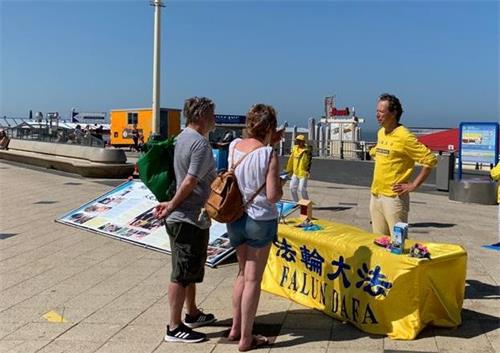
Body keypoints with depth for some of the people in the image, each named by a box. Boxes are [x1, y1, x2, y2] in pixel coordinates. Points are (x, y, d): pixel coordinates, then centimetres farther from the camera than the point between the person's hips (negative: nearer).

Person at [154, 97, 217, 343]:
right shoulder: (200, 142, -19)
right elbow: (190, 182, -22)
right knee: (182, 274, -1)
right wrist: (172, 206, -13)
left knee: (192, 269, 22)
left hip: (185, 217, 10)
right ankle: (174, 328, 10)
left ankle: (192, 314, 36)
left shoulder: (182, 138, 12)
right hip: (189, 218, -10)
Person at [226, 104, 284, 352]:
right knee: (253, 280, 4)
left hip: (235, 218, 6)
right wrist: (280, 187, 1)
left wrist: (269, 144, 15)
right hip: (260, 221, -6)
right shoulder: (269, 155, -17)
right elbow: (273, 196, -19)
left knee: (243, 273, 22)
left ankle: (235, 328, 30)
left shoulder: (234, 146, 0)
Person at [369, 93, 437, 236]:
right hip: (375, 196, 8)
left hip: (394, 197, -8)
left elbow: (430, 160, -15)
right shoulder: (380, 133, 10)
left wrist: (414, 185, -14)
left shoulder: (404, 136, -14)